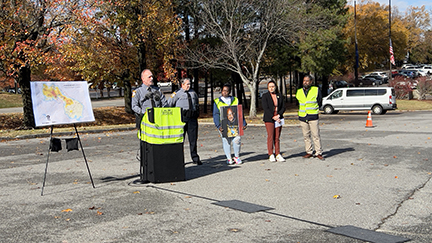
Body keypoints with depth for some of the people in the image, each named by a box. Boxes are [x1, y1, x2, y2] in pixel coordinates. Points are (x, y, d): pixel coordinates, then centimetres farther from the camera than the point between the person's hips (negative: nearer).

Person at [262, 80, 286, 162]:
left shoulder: (280, 96, 13)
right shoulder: (265, 96, 2)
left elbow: (283, 107, 8)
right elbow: (266, 108, -6)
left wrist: (278, 115, -9)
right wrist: (273, 117, -14)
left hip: (278, 118, 3)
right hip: (269, 119, -3)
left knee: (277, 137, 2)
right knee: (270, 137, -6)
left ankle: (278, 155, 5)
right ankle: (271, 155, 0)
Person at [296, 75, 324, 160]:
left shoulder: (316, 90, 1)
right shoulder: (299, 92, 9)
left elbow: (320, 103, 9)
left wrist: (313, 110, 10)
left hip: (313, 117, -3)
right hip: (302, 117, 3)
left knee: (316, 135, -4)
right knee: (306, 136, 6)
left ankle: (319, 153, 2)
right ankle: (309, 152, 14)